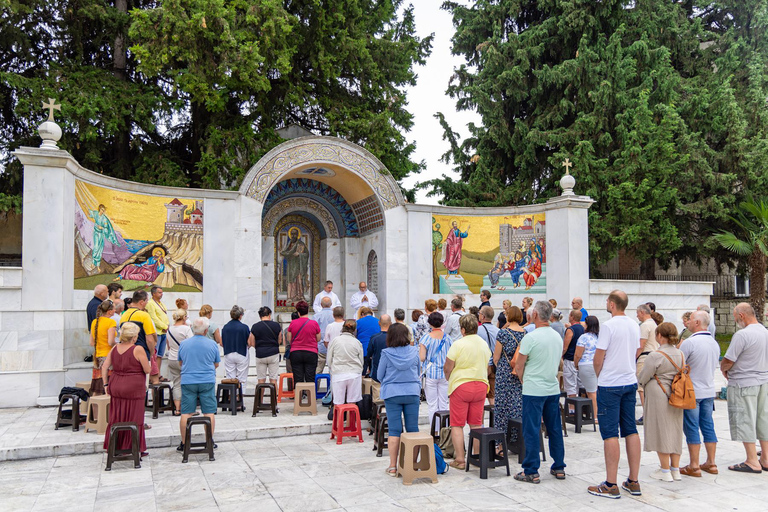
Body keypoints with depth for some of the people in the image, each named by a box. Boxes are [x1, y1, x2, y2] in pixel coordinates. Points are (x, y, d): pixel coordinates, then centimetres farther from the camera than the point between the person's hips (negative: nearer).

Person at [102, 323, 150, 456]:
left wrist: (106, 384, 11)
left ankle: (113, 447, 23)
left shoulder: (115, 348, 4)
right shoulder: (138, 350, -14)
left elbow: (104, 366, 5)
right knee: (134, 420, 4)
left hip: (115, 388, 6)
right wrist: (145, 359, 8)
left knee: (116, 418, 14)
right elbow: (147, 370, -11)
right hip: (133, 389, -6)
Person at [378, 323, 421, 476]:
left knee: (394, 430, 2)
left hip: (392, 393, -2)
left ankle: (393, 466, 7)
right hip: (412, 392, 2)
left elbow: (379, 375, 2)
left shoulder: (386, 354, -8)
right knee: (413, 429, 8)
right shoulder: (414, 352, -2)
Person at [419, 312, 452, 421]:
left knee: (432, 405, 4)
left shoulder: (426, 338, -10)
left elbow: (422, 358, -13)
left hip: (431, 373, -3)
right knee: (444, 404, 10)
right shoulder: (447, 337, 0)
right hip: (445, 374, 3)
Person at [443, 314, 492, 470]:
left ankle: (460, 460, 3)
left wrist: (450, 381, 10)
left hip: (460, 387, -5)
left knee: (457, 425, 3)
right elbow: (488, 368, 15)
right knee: (476, 424, 12)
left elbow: (447, 368, -9)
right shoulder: (484, 344, 6)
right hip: (480, 386, 5)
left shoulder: (458, 344, -12)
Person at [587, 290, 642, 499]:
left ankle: (611, 485, 1)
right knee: (631, 431, 11)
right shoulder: (634, 325, 7)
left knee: (610, 433, -3)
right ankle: (633, 482, 17)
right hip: (630, 382, 7)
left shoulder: (608, 326, -16)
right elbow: (636, 353, 16)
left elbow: (598, 359, -13)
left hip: (610, 385, -7)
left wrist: (598, 375, 5)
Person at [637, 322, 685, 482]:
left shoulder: (655, 356, -17)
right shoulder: (680, 354, 4)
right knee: (674, 432, 14)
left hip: (658, 397, -7)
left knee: (661, 432, 2)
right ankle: (675, 470, 20)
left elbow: (642, 378, -10)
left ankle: (665, 471, 9)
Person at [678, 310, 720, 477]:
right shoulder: (714, 343, 8)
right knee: (708, 426, 13)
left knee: (691, 429, -1)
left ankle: (694, 466, 4)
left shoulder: (689, 343, -18)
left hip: (692, 392, -7)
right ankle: (711, 463, 19)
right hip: (709, 391, 7)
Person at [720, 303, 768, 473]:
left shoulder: (742, 335, -20)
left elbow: (727, 361, -18)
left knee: (744, 421, 1)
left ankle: (752, 462, 5)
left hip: (743, 384, -8)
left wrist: (724, 370, 4)